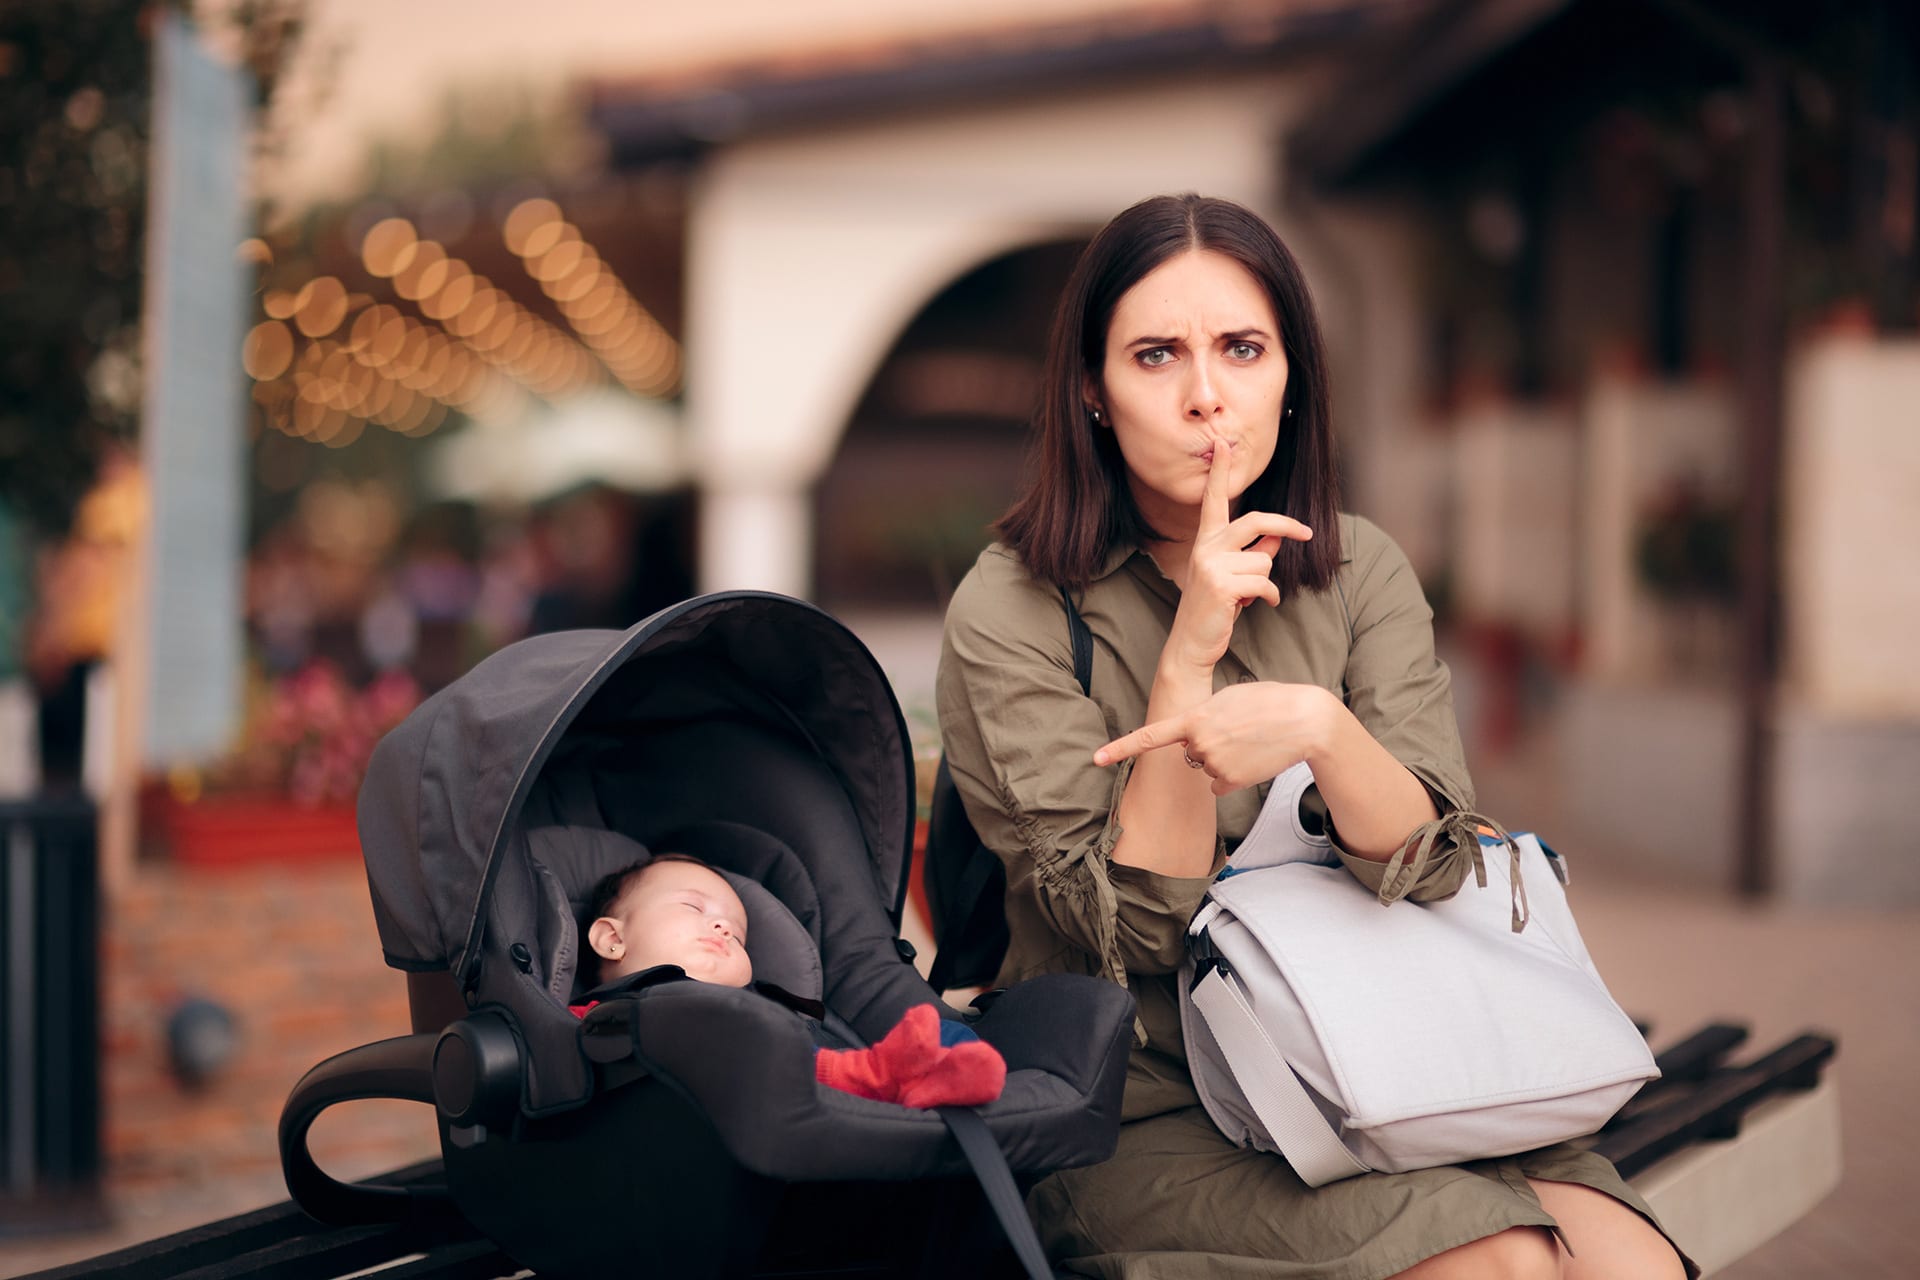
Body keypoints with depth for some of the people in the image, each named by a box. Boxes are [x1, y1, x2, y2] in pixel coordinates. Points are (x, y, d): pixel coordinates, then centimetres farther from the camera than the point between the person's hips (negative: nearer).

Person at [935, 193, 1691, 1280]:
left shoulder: (1361, 570, 4)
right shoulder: (1011, 617, -8)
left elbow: (1430, 863, -7)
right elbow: (1135, 927, -13)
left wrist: (1321, 728, -28)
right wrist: (1190, 656, -22)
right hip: (1140, 1114, -4)